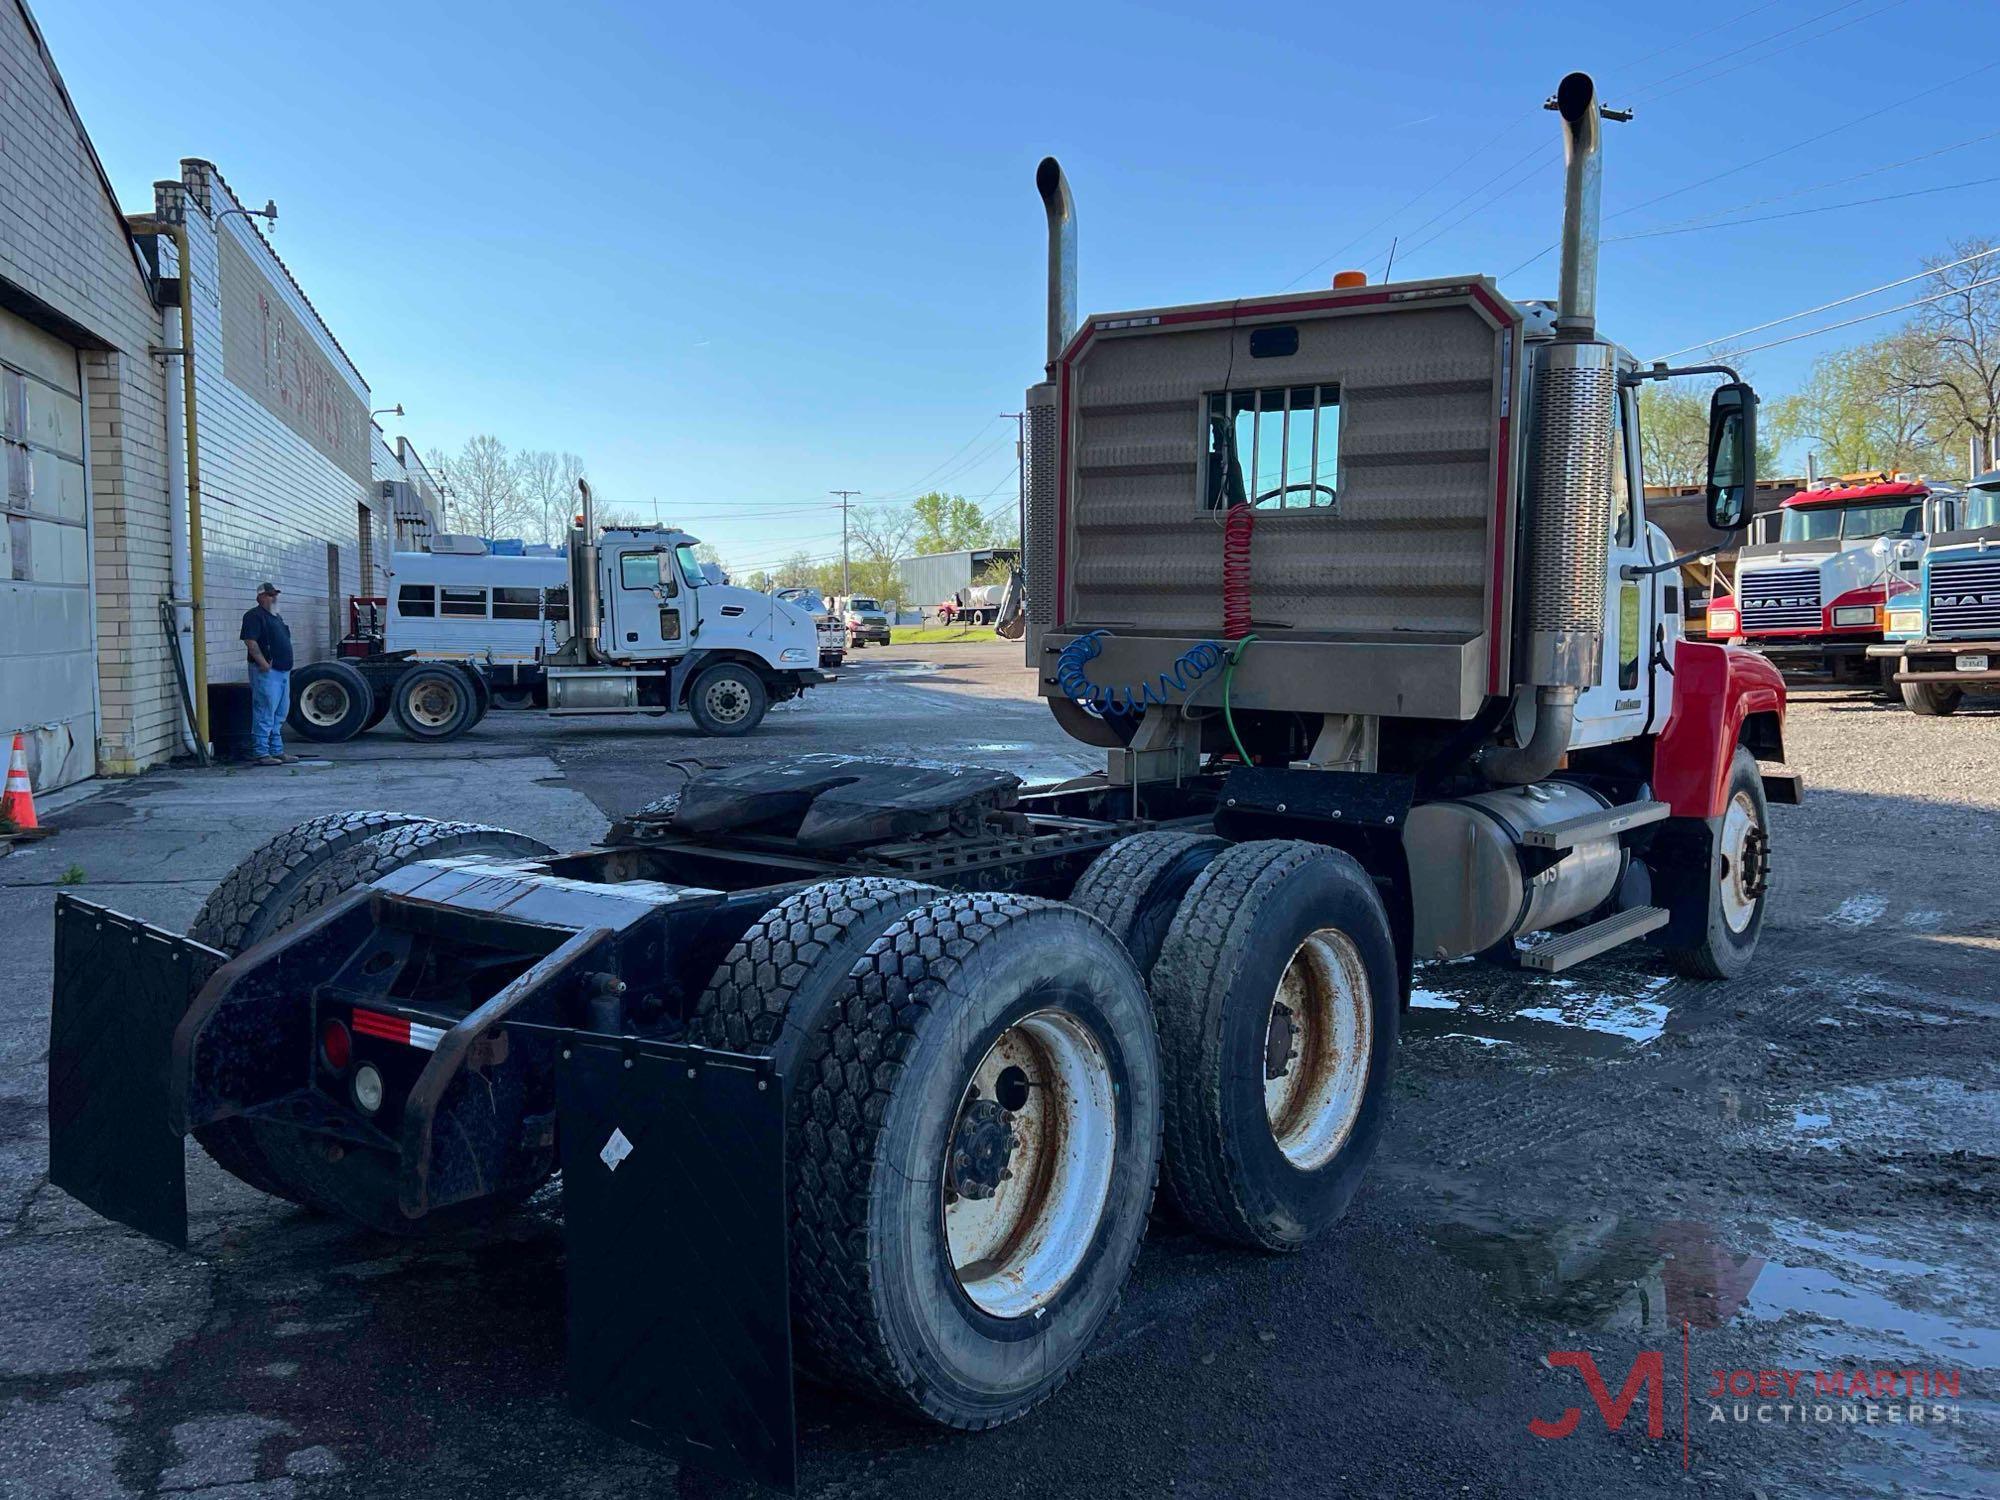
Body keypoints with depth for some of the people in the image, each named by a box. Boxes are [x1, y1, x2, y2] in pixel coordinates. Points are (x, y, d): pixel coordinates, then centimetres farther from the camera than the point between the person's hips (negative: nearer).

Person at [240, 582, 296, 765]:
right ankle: (262, 753, -7)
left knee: (279, 715, 13)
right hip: (266, 672, -10)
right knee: (265, 714, -9)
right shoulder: (254, 616, -8)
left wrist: (287, 664, 18)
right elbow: (250, 641, -18)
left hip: (283, 670, 10)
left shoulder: (277, 617, 21)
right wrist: (263, 662, -24)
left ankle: (277, 751, 20)